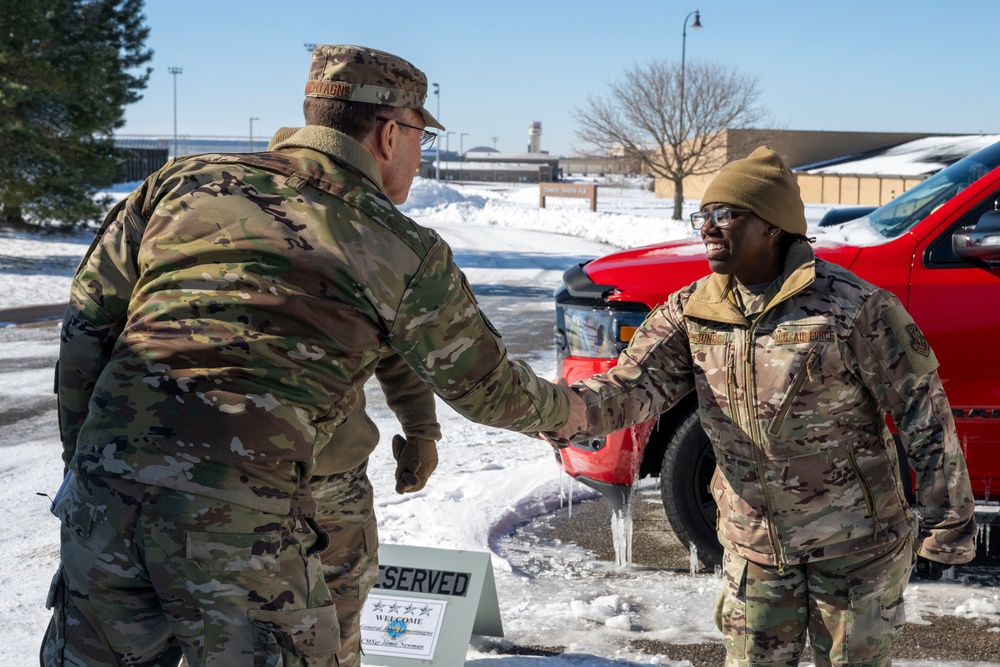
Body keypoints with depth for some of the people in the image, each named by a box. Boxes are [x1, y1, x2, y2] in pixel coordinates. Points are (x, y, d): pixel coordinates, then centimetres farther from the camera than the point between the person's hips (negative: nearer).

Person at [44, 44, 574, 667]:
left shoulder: (185, 180, 13)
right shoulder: (404, 251, 4)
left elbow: (89, 319, 14)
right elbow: (487, 387, 16)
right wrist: (570, 410, 35)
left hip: (104, 493, 5)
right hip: (242, 515, -4)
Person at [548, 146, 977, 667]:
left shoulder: (853, 307, -17)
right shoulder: (690, 312, -3)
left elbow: (925, 414, -11)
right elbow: (635, 385, -16)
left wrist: (948, 523, -8)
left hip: (854, 551, -4)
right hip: (755, 555, 4)